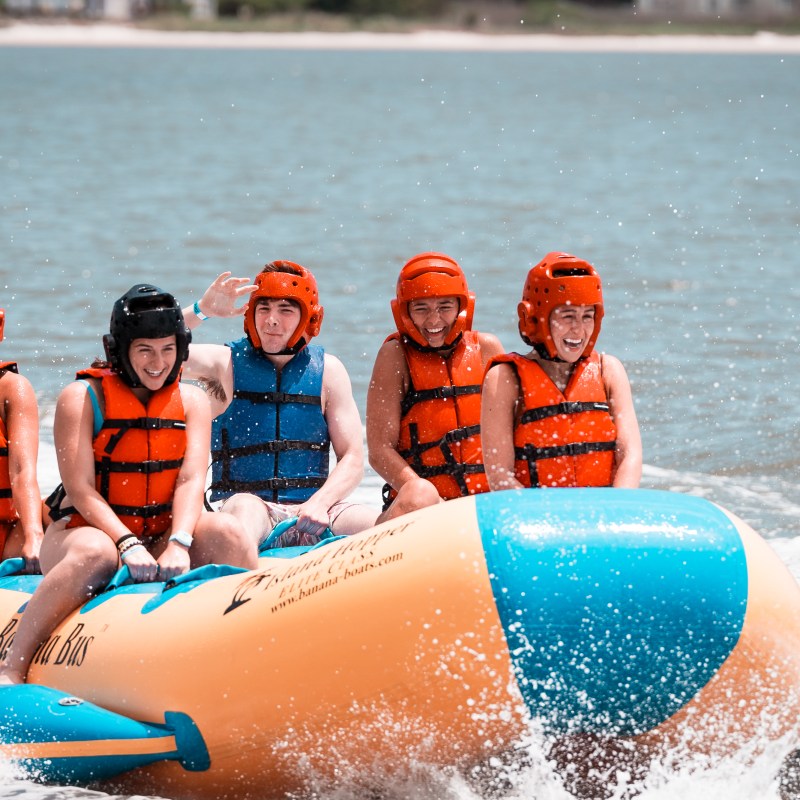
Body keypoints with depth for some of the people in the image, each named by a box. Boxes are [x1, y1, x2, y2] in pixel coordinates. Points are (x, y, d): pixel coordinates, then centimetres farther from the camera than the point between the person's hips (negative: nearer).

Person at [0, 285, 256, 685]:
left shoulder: (191, 401, 8)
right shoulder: (81, 398, -5)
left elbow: (191, 479, -6)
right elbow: (81, 491, -13)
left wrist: (178, 544, -25)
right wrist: (128, 544, -29)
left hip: (161, 536, 4)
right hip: (85, 529, -4)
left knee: (227, 533, -25)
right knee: (96, 554, -39)